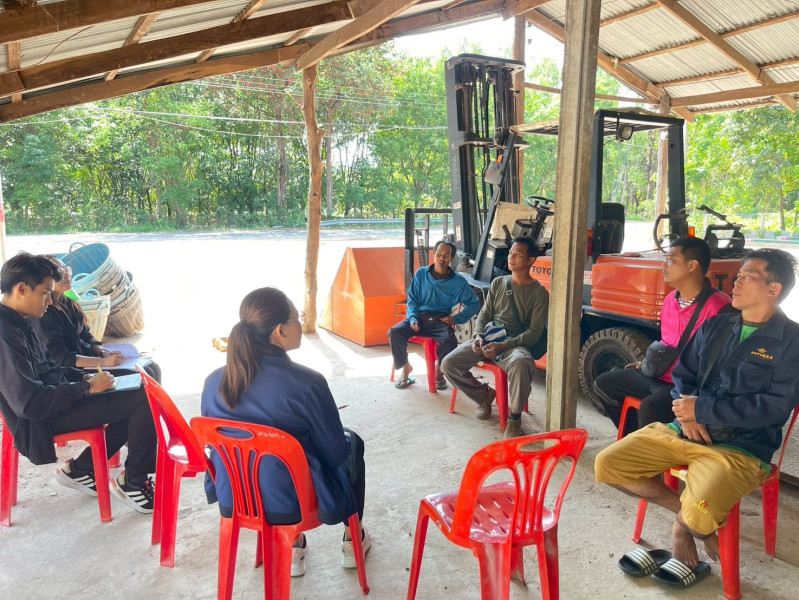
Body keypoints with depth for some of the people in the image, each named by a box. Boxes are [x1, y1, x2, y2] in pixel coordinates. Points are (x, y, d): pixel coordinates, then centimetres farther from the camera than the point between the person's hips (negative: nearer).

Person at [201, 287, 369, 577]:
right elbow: (336, 454, -14)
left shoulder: (214, 381, -11)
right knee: (352, 443, 22)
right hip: (293, 504, -5)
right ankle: (353, 541, 39)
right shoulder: (306, 383, -27)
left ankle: (292, 546, 36)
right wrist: (344, 440, 9)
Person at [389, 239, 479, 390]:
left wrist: (456, 318, -6)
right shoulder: (421, 274, 7)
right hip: (419, 317, 2)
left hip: (440, 320, -2)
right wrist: (412, 319, -7)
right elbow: (412, 299, 11)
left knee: (449, 340, -35)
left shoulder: (458, 281, 3)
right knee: (394, 332, -26)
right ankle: (405, 367, 2)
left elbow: (474, 305, 8)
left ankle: (438, 370, -2)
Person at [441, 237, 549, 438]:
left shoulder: (539, 292, -1)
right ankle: (484, 394, 13)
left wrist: (502, 346, -21)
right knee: (449, 364, -15)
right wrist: (479, 336, -7)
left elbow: (534, 332, -8)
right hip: (488, 339, 5)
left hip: (515, 344, -5)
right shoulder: (498, 283, 13)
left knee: (520, 364, -41)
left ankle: (514, 417, -16)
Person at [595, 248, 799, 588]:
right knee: (607, 465, -8)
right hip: (686, 430, 6)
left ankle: (683, 524, 7)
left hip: (741, 447, -5)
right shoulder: (715, 326, 14)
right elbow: (683, 374, 17)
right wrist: (687, 410, -5)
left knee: (697, 515, -32)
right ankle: (683, 509, 8)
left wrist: (702, 408, -14)